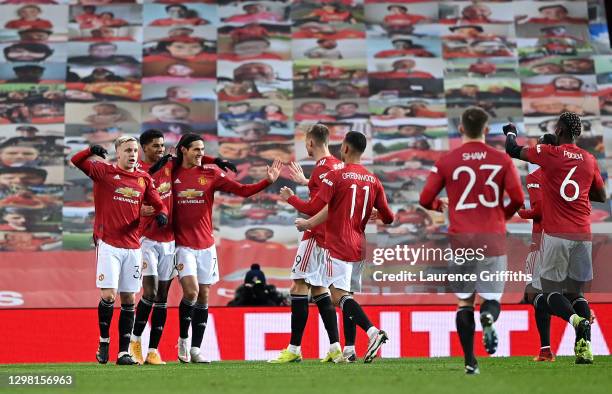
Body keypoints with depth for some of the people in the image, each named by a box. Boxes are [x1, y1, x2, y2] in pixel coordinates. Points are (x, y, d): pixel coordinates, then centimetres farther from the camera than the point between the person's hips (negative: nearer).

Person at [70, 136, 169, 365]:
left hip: (133, 246, 4)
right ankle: (104, 341, 9)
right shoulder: (105, 172, -1)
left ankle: (124, 353, 8)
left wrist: (161, 214, -7)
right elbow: (76, 162, -10)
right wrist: (92, 152, -28)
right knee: (109, 295, -12)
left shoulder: (144, 179, 10)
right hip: (108, 244, -4)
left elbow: (158, 205, 15)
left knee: (129, 299, 4)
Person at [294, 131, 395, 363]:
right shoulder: (373, 180, 8)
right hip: (360, 246, 7)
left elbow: (315, 208, -15)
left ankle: (373, 331, -33)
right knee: (347, 296, 14)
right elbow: (388, 218, 11)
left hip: (339, 246, -7)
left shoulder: (335, 176, -9)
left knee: (339, 294, -13)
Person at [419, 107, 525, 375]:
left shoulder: (446, 161, 1)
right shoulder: (501, 160, 1)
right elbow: (517, 199, -3)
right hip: (493, 239, 0)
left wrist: (442, 205, 23)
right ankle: (488, 318, -27)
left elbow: (425, 199, 1)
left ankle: (470, 361, 2)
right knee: (492, 299, 9)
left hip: (461, 238, 0)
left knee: (464, 302, 9)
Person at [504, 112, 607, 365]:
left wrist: (510, 132, 32)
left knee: (551, 290, 5)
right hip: (583, 235, 4)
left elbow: (512, 150, 12)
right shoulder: (590, 160, 8)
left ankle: (577, 319, -25)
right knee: (575, 291, 12)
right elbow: (601, 197, 20)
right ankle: (584, 345, -9)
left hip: (556, 234, -4)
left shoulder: (549, 153, -3)